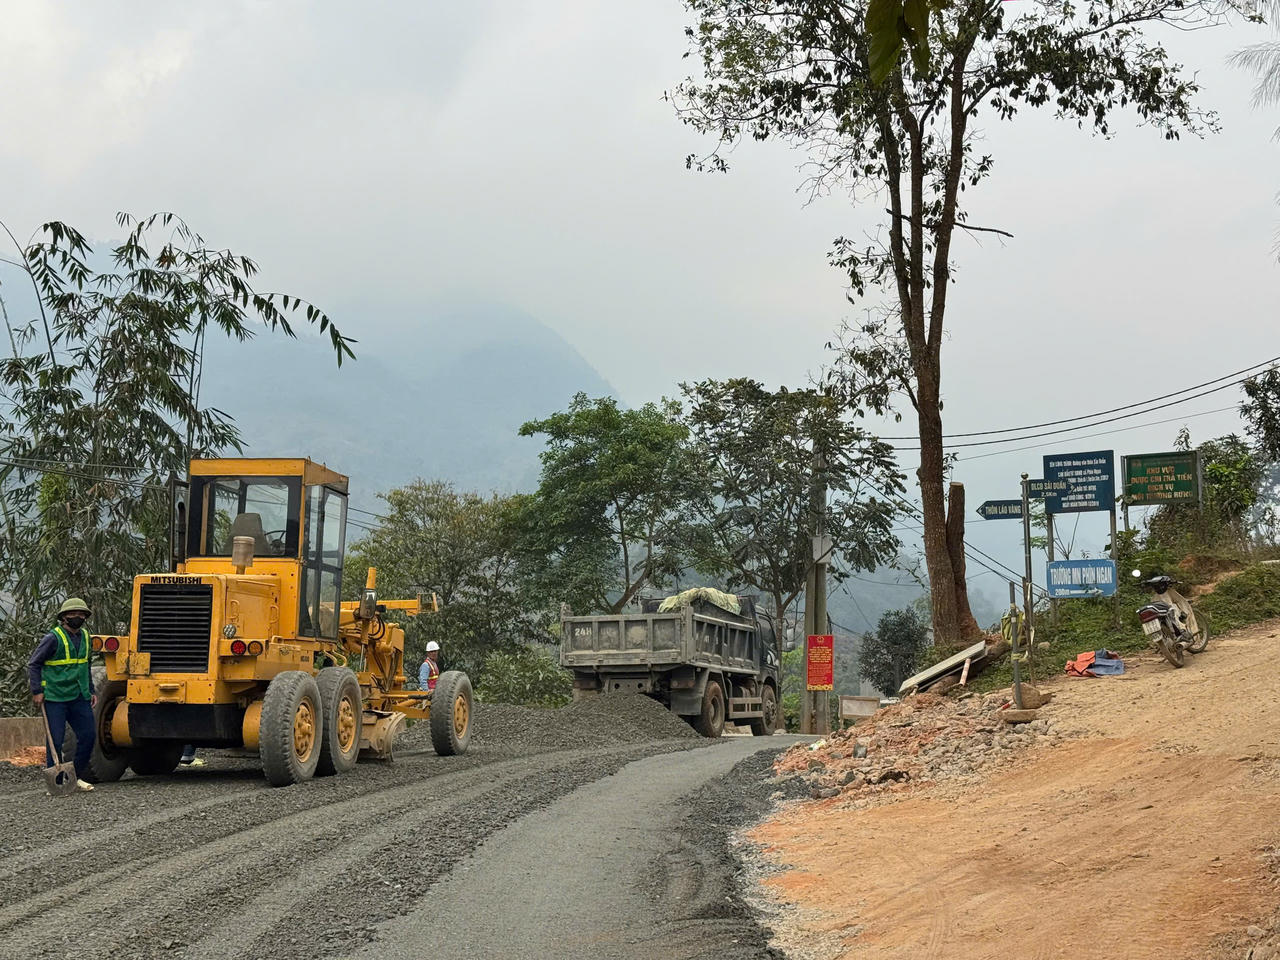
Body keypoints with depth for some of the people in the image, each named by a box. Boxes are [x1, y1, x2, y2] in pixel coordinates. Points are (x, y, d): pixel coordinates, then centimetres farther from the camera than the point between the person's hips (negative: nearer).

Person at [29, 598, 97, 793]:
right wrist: (37, 691, -12)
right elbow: (33, 664, -6)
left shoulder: (84, 636, 12)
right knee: (56, 739, -3)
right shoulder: (53, 638, -10)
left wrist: (91, 691, 19)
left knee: (87, 736, 5)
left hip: (79, 697, 7)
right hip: (55, 698, -7)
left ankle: (77, 777, 17)